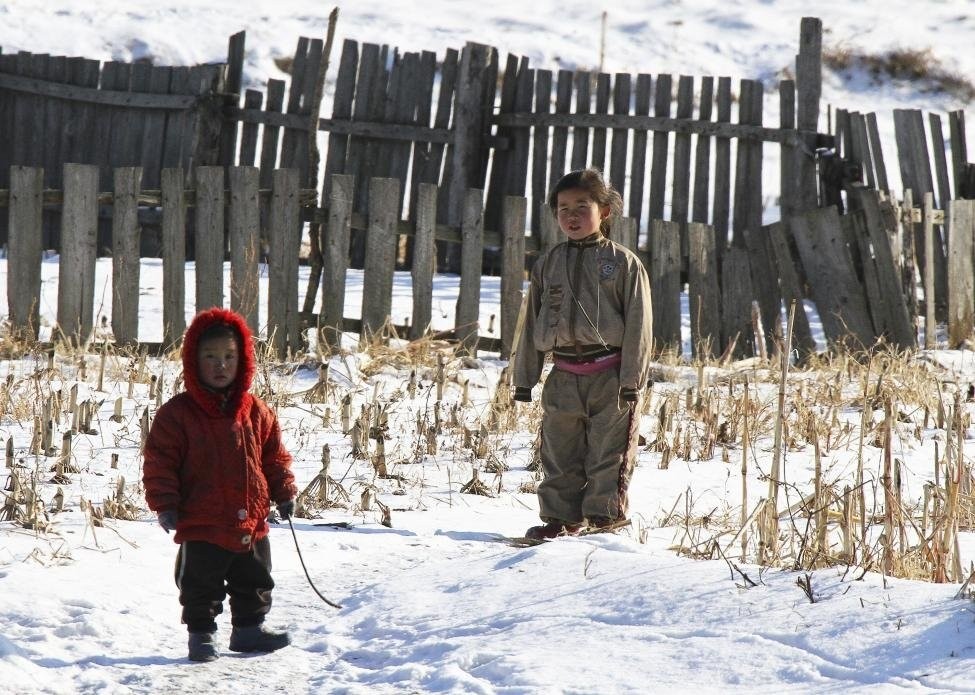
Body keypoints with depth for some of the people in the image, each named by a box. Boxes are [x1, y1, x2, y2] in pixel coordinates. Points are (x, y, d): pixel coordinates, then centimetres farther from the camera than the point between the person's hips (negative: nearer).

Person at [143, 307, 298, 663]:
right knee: (202, 587, 4)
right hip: (200, 528, -4)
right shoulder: (177, 413, -9)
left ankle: (249, 629, 32)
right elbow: (159, 463, -8)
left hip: (251, 524, 4)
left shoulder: (256, 412, 4)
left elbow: (274, 456, 14)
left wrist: (284, 492, 8)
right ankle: (201, 634, 18)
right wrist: (165, 504, -14)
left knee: (254, 583, 17)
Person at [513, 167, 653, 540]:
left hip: (610, 376, -4)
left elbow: (638, 324, -3)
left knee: (609, 452, 0)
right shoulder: (548, 264, 10)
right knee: (559, 455, 8)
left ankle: (605, 516, 8)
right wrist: (524, 378, 11)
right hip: (563, 378, 4)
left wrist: (632, 380, -9)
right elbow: (532, 324, 14)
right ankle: (561, 517, 16)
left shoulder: (623, 263, -1)